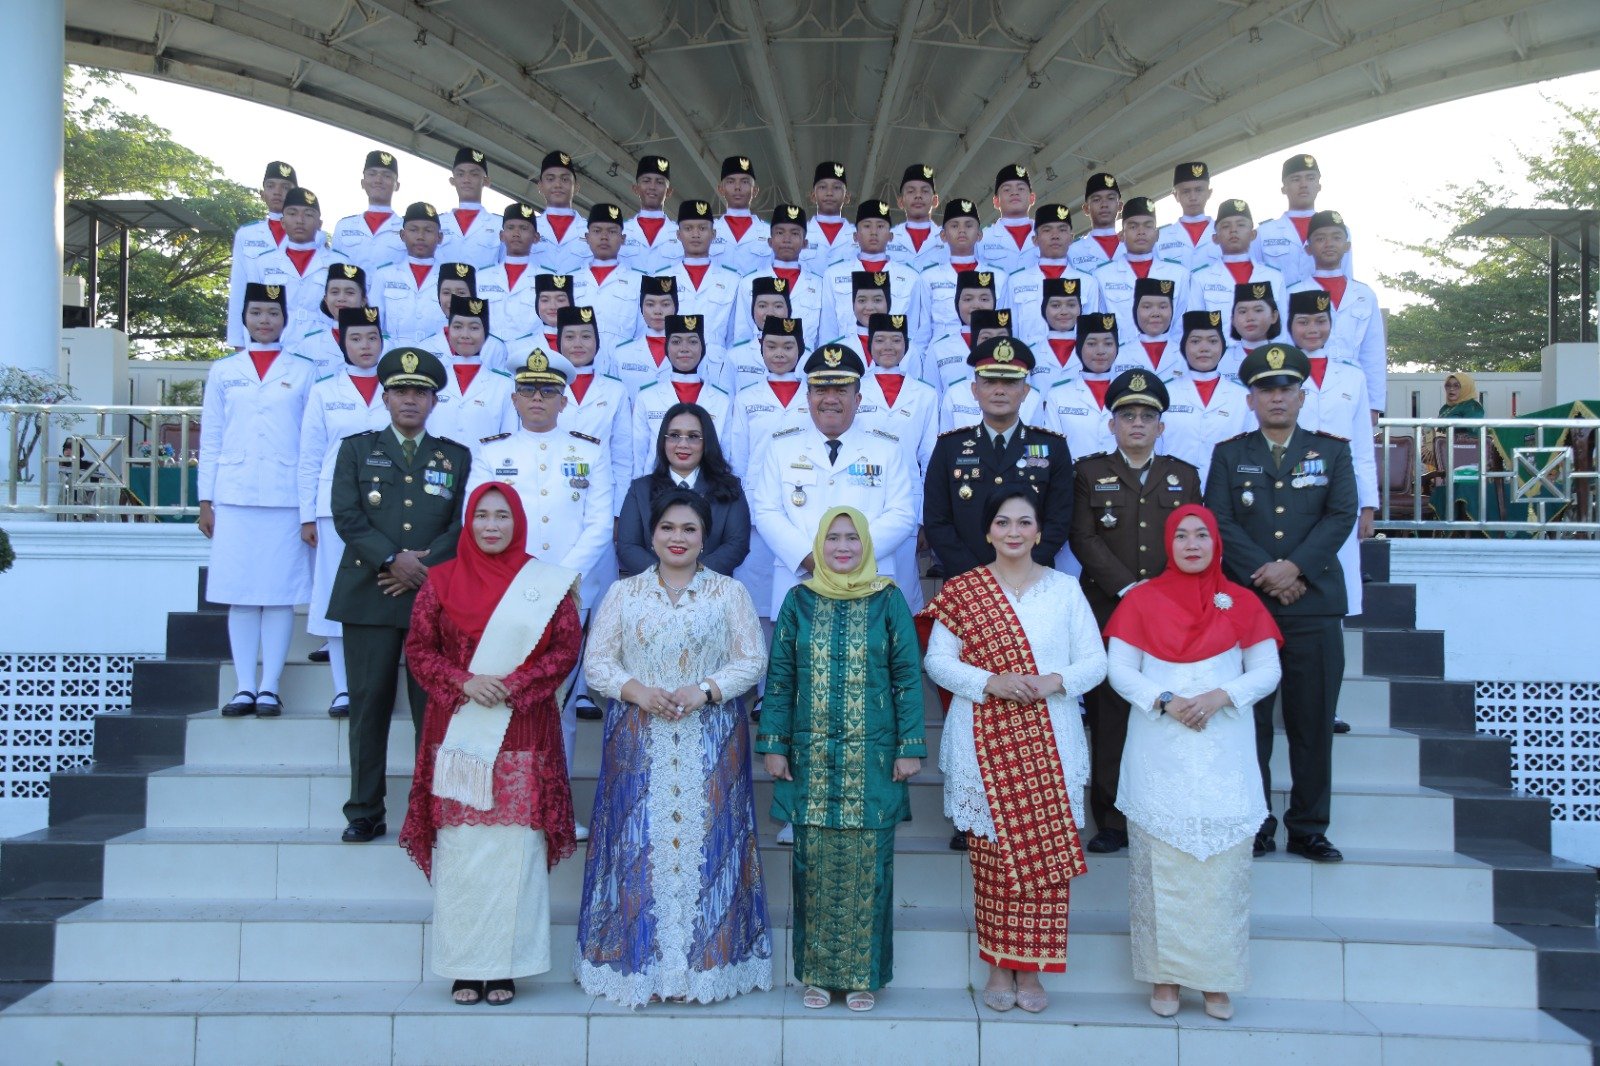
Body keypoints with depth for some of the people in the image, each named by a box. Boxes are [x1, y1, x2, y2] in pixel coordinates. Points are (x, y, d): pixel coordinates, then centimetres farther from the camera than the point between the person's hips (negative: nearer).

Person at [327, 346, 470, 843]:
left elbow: (463, 525, 4)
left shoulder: (457, 457, 14)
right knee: (369, 705, 2)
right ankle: (365, 813, 11)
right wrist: (392, 559, -11)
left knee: (434, 708, -1)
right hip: (369, 595, 0)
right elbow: (346, 516, 1)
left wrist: (426, 566, -10)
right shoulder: (356, 448, 14)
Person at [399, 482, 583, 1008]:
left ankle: (504, 966, 7)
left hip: (523, 735, -1)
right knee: (459, 846, 1)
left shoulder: (547, 584, 5)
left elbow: (566, 648, 1)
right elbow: (419, 648, 5)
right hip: (458, 732, 1)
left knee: (514, 845, -2)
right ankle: (465, 968, 10)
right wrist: (463, 683, -11)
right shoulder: (442, 580, 8)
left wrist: (512, 684, -12)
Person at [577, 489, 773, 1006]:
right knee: (639, 846, 1)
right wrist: (637, 691, -13)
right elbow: (598, 663, 5)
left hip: (711, 745, -1)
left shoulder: (730, 593, 6)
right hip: (638, 744, 1)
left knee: (706, 843, 0)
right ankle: (639, 964, 11)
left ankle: (705, 964, 9)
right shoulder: (624, 593, 9)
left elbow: (752, 660, 2)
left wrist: (704, 690, -13)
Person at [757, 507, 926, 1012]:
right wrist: (774, 745, 1)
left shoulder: (888, 600, 2)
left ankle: (862, 975, 16)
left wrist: (910, 746, -4)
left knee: (866, 865, 3)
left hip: (872, 757, -1)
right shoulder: (799, 601, 6)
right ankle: (817, 973, 18)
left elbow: (907, 676, 1)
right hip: (812, 757, 1)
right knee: (815, 863, 5)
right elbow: (779, 677, 6)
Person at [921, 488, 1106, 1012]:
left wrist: (1053, 682, -14)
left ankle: (1031, 969, 14)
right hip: (985, 741, -1)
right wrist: (991, 683, -14)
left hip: (1048, 742, 1)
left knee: (1046, 851, 1)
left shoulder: (1065, 589, 7)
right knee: (992, 853, 2)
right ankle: (999, 967, 16)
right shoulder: (963, 589, 4)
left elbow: (1095, 662, 5)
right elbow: (937, 660, 0)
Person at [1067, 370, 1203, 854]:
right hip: (1107, 611, -1)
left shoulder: (1184, 476, 17)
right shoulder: (1089, 472, 10)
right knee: (1109, 716, -2)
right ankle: (1113, 821, 5)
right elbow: (1083, 539, 0)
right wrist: (1129, 588, -10)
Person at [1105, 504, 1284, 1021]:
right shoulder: (1141, 600, 6)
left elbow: (1266, 670, 4)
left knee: (1222, 858, -1)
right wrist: (1164, 702, -14)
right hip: (1159, 751, -1)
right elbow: (1120, 670, 1)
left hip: (1222, 750, 1)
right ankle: (1163, 975, 8)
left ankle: (1216, 978, 9)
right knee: (1161, 859, 0)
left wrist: (1220, 696, -12)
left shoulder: (1241, 602, 8)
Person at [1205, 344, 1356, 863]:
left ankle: (1308, 829, 14)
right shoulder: (1229, 454, 10)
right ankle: (1255, 825, 13)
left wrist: (1294, 567, -14)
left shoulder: (1332, 450, 11)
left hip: (1314, 606, 1)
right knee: (1250, 720, 3)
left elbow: (1342, 515, -1)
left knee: (1313, 723, 4)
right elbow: (1220, 523, 0)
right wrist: (1264, 574, -13)